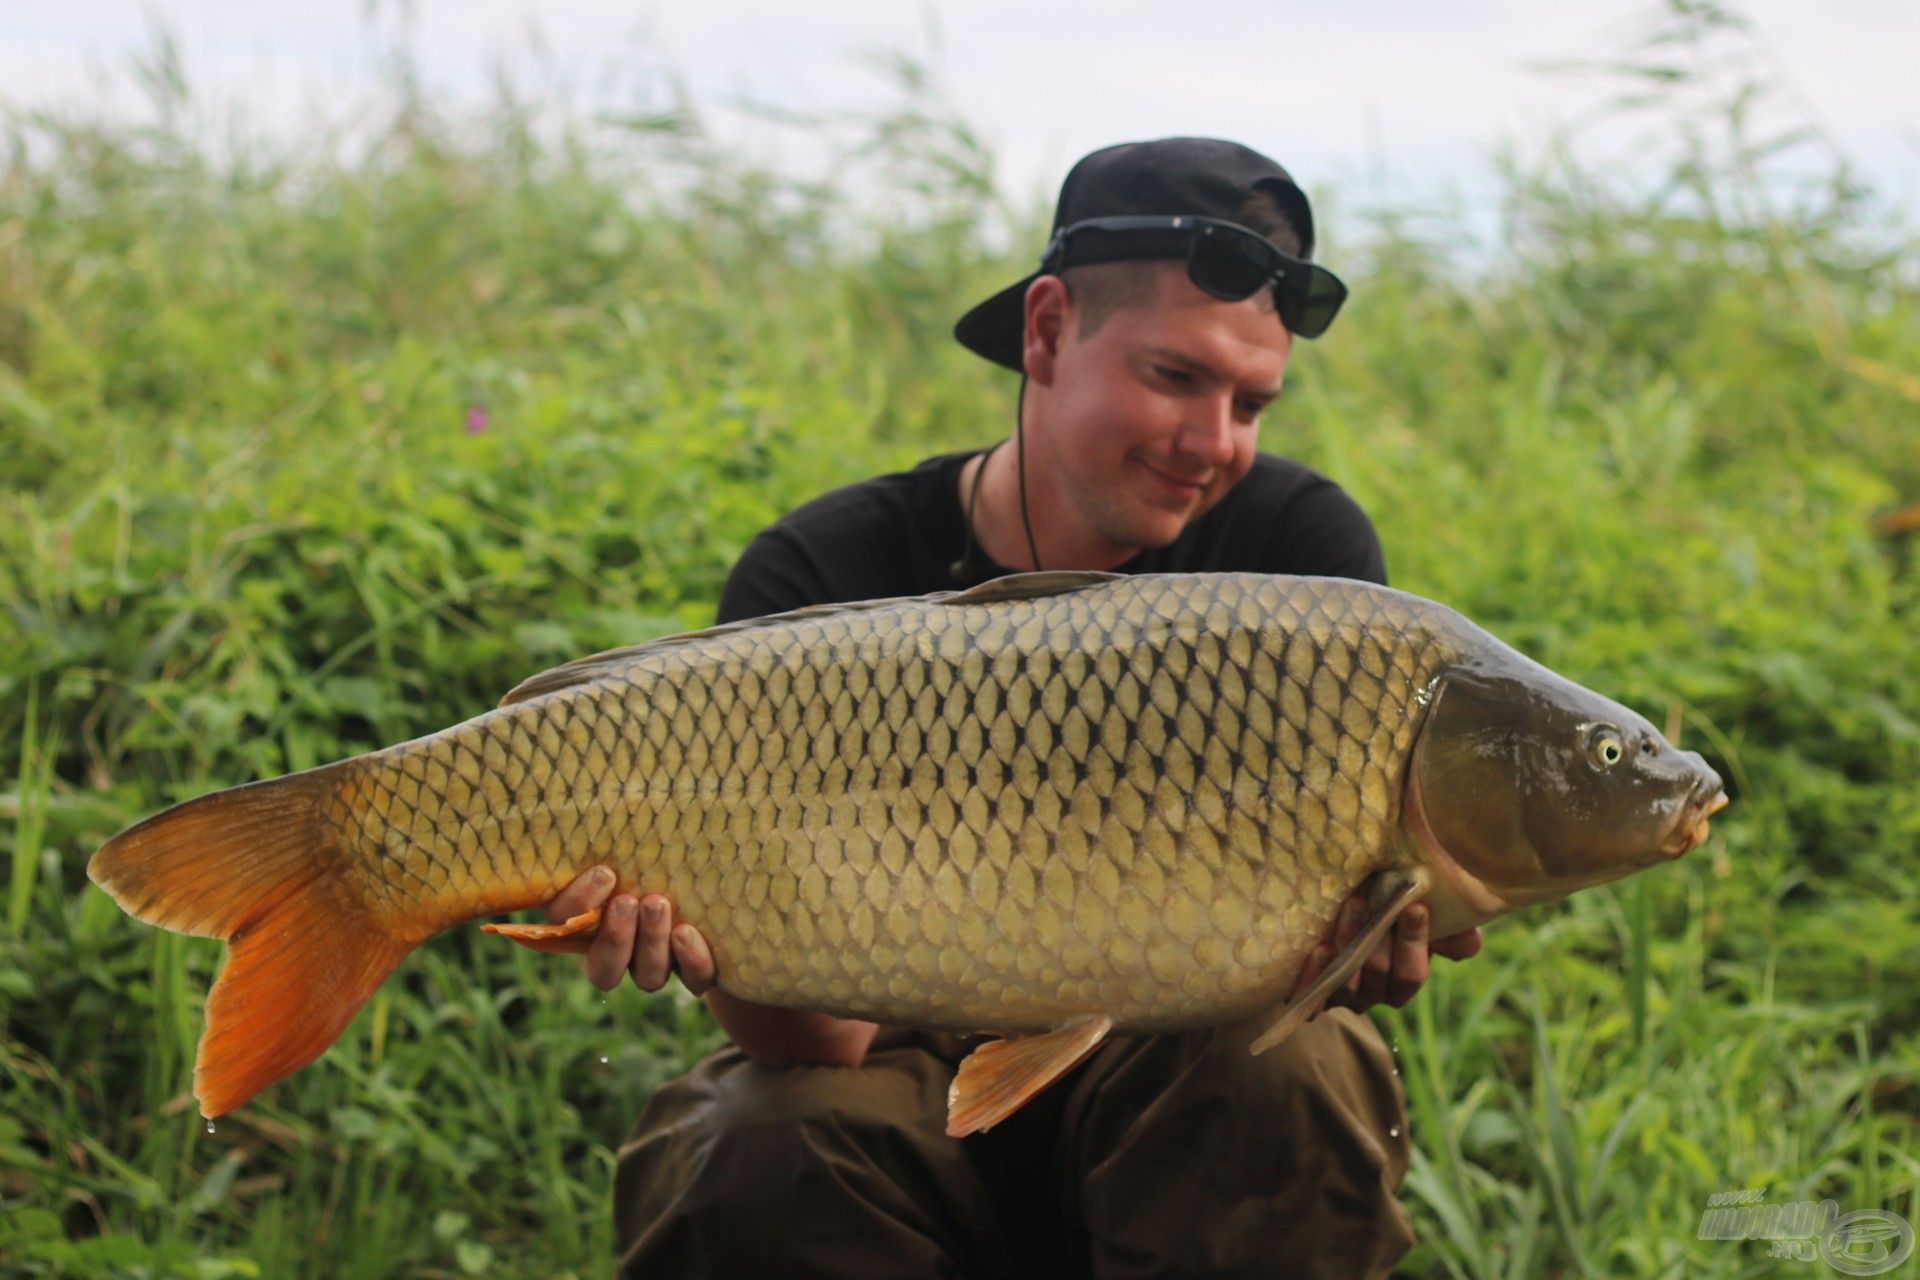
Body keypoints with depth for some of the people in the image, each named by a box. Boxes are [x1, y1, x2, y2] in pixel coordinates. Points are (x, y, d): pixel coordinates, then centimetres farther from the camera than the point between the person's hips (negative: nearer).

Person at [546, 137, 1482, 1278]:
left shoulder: (1302, 546, -8)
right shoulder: (819, 582, -13)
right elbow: (825, 1037, -19)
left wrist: (1369, 942, -39)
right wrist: (733, 953, -43)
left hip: (1168, 1067, 1)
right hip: (915, 1081, 0)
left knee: (1276, 1071, -31)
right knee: (759, 1165, -31)